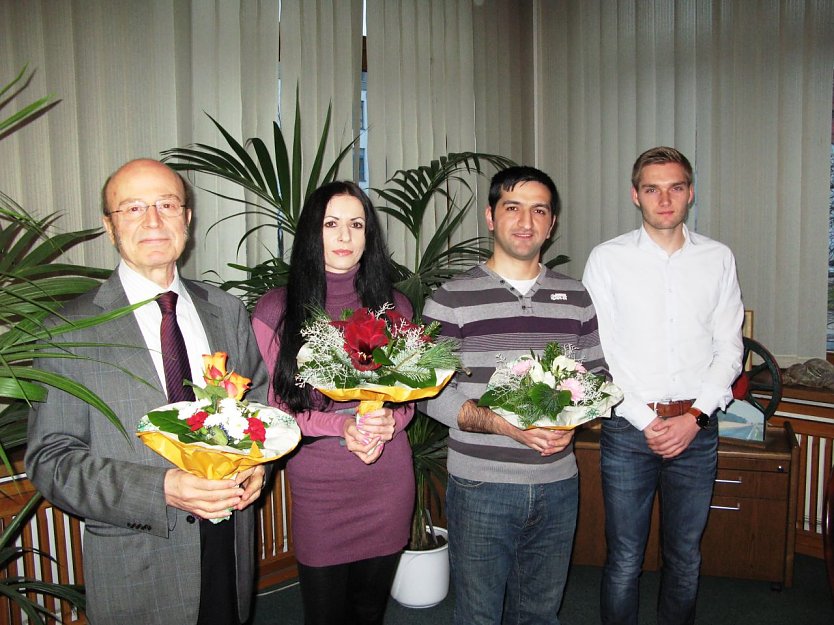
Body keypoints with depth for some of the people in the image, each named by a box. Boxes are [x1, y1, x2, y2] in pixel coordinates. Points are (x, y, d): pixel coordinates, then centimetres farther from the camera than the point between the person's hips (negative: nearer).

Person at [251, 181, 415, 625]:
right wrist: (342, 426, -20)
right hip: (316, 489, -2)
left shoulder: (393, 306, 3)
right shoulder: (274, 310, -6)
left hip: (388, 484, 3)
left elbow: (407, 396, 8)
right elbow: (272, 408, -5)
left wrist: (387, 422, -14)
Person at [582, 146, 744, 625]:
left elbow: (729, 348, 5)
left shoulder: (718, 259, 6)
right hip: (629, 427, -2)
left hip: (697, 428, 2)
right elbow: (598, 353, -4)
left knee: (686, 558, 14)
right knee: (625, 559, 5)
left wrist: (695, 416, -7)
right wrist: (646, 421, -9)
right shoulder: (607, 259, -1)